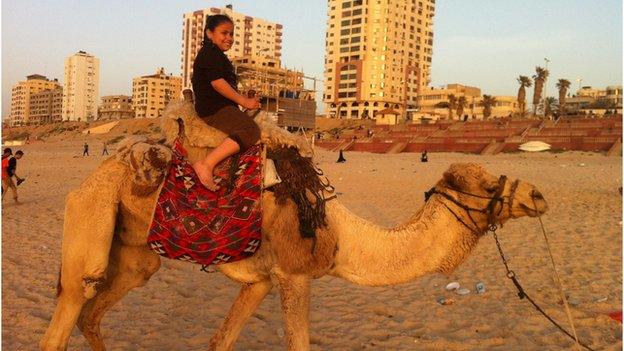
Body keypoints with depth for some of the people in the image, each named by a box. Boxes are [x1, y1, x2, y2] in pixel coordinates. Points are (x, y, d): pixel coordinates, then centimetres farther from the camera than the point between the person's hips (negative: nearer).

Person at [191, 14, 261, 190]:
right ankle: (207, 164, -34)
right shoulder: (210, 52, -7)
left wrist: (246, 100, 16)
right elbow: (217, 82, -18)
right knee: (251, 130, -27)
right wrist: (243, 101, -13)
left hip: (219, 107, 11)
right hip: (213, 109, -11)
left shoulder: (216, 56, 26)